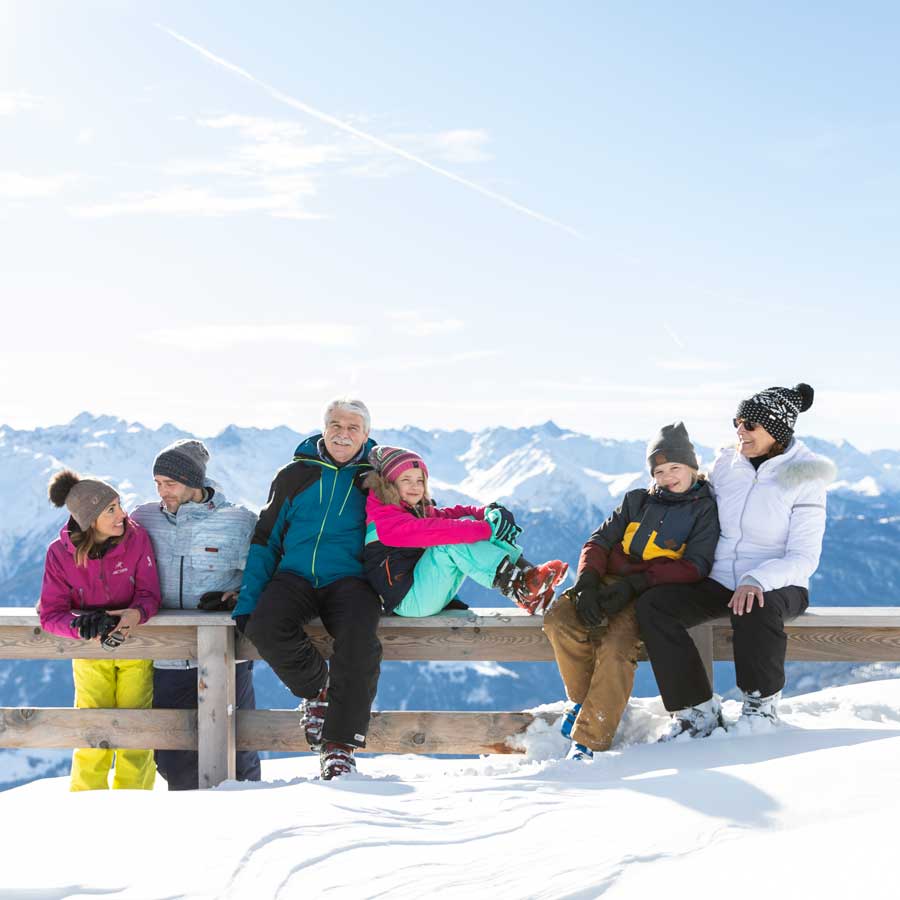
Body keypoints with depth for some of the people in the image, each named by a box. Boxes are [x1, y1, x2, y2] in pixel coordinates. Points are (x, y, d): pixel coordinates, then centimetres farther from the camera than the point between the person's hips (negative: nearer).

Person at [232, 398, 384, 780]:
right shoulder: (295, 475, 13)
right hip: (295, 576, 2)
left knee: (359, 640, -34)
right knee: (263, 628, -30)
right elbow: (265, 540, 14)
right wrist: (247, 602, 2)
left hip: (349, 578, -1)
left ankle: (340, 746, -21)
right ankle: (316, 689, 0)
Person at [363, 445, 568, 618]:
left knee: (469, 521, -3)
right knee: (451, 542, -26)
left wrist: (486, 512, -20)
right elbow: (428, 531, -27)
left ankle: (527, 572, -18)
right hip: (408, 603, -8)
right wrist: (485, 529, -33)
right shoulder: (382, 516, -13)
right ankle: (522, 590, -33)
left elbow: (448, 514, 2)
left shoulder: (420, 509, 17)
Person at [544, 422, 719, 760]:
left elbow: (695, 567, -7)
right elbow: (600, 541, 11)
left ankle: (590, 741, -26)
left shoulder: (704, 509, 6)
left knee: (615, 648, -32)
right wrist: (587, 583, -11)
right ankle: (582, 698, -1)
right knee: (558, 621, -24)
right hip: (609, 579, 5)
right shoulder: (637, 501, 20)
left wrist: (636, 584, -18)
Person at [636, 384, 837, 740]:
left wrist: (756, 581, -31)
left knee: (755, 610, -41)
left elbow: (804, 558, -14)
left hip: (778, 587, -5)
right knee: (652, 604, -21)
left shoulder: (804, 480, -9)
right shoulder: (725, 465, 4)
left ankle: (761, 703, -13)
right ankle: (698, 712, -14)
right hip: (719, 582, 5)